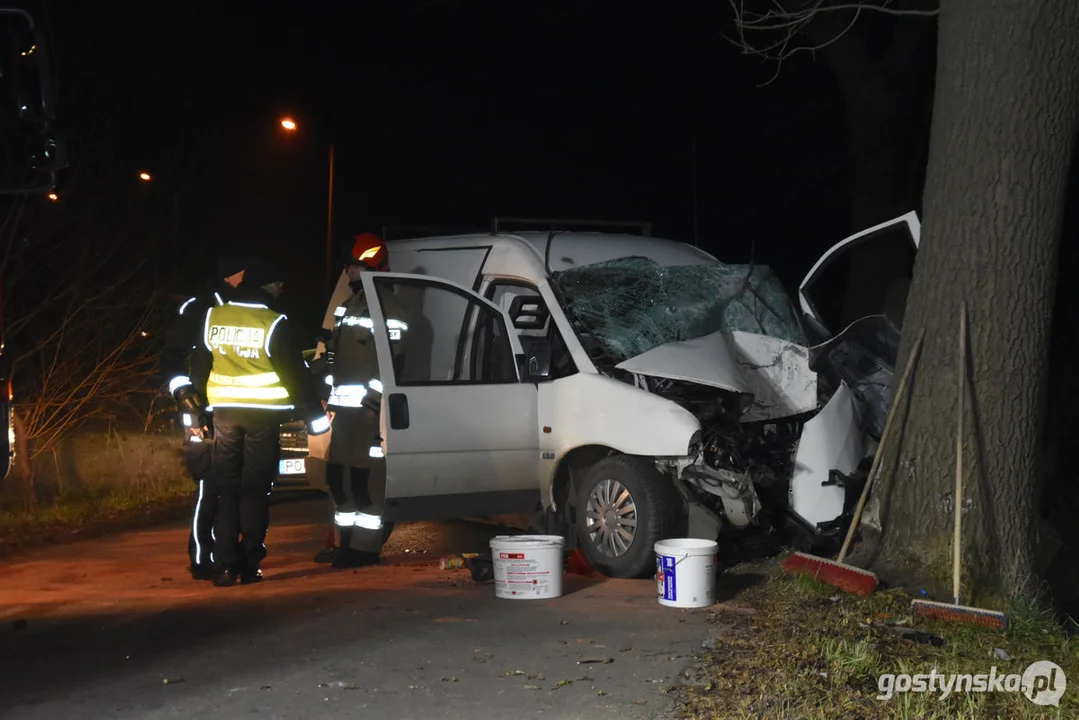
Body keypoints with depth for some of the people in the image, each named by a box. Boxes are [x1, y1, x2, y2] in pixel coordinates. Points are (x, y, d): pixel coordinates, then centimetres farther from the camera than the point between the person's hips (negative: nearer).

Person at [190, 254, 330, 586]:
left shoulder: (212, 318, 1)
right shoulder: (273, 324, -10)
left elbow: (199, 365, 10)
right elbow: (295, 373, -7)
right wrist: (314, 415, 1)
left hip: (225, 411, 3)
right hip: (263, 413, -3)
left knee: (226, 489, 8)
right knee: (255, 490, 4)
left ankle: (225, 566, 3)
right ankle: (250, 565, 2)